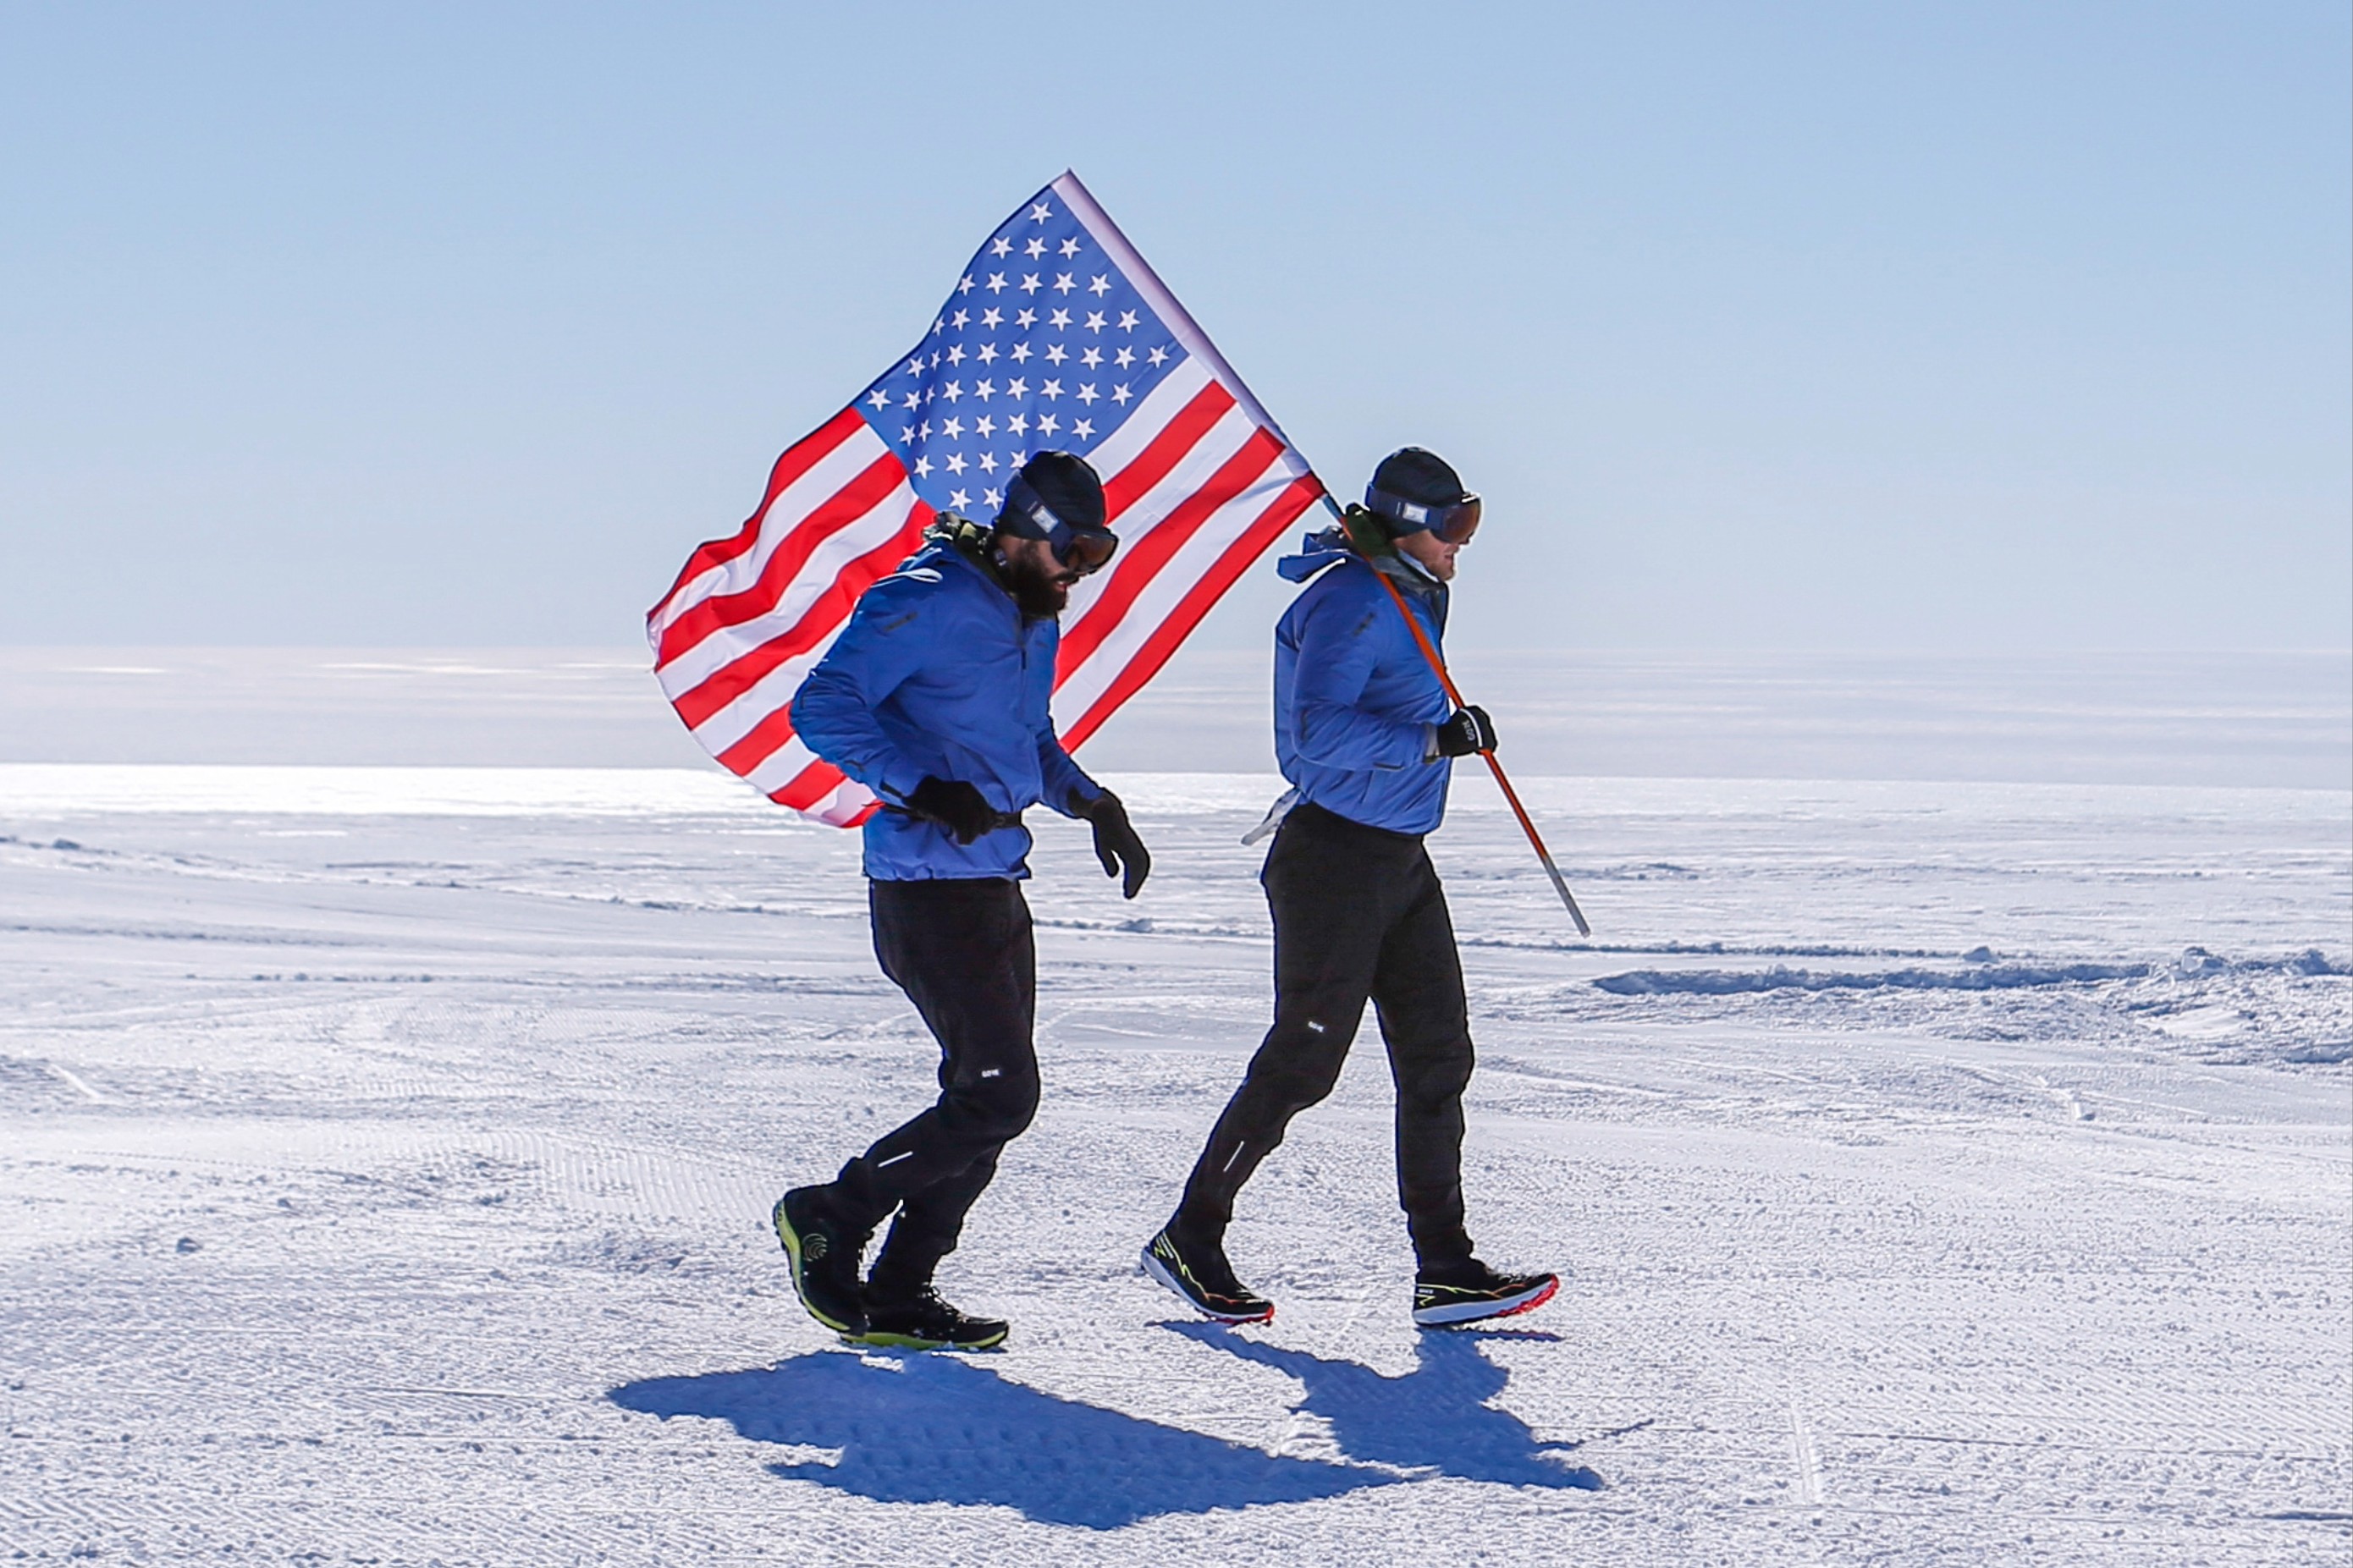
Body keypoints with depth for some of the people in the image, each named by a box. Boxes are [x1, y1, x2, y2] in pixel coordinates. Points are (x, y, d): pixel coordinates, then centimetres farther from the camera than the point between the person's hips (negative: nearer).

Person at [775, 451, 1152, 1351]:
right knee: (998, 1097, -11)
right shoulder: (926, 605, -13)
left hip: (997, 888, 9)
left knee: (993, 1103, 8)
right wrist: (925, 791, -28)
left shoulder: (1036, 621, 16)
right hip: (929, 893, -9)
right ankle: (827, 1220, 5)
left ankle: (899, 1295, 16)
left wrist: (1090, 803, 11)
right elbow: (821, 707, -20)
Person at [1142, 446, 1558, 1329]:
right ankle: (1189, 1241, 10)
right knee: (1302, 1065, -3)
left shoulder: (1405, 596, 15)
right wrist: (1435, 741, -25)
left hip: (1399, 859, 10)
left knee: (1438, 1056, 4)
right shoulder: (1350, 601, -16)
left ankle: (1445, 1270, 6)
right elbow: (1320, 730, -27)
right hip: (1335, 859, -10)